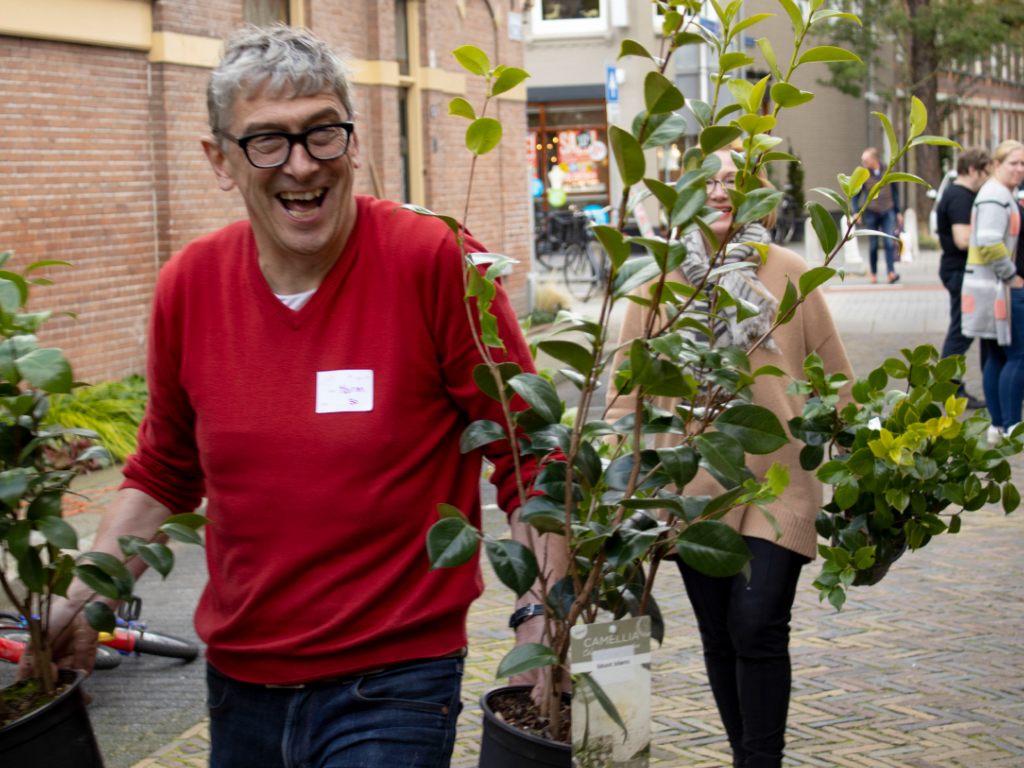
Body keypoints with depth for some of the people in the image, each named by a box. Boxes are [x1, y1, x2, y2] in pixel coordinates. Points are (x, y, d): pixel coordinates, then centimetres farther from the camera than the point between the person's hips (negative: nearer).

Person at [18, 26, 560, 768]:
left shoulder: (436, 263, -15)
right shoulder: (189, 286, -1)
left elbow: (529, 459, -10)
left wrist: (539, 635, -16)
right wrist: (79, 601, 4)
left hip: (392, 685, -5)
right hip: (239, 680, 5)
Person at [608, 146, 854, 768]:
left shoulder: (788, 272, 3)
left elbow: (834, 378, 9)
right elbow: (629, 388, 8)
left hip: (778, 479, -2)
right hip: (694, 484, 2)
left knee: (758, 624, -12)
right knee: (719, 635, 8)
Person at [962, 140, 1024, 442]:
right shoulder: (995, 196, -15)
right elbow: (989, 244, -25)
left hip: (1000, 285, 11)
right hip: (998, 289, -11)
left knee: (998, 357, 12)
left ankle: (998, 426, 17)